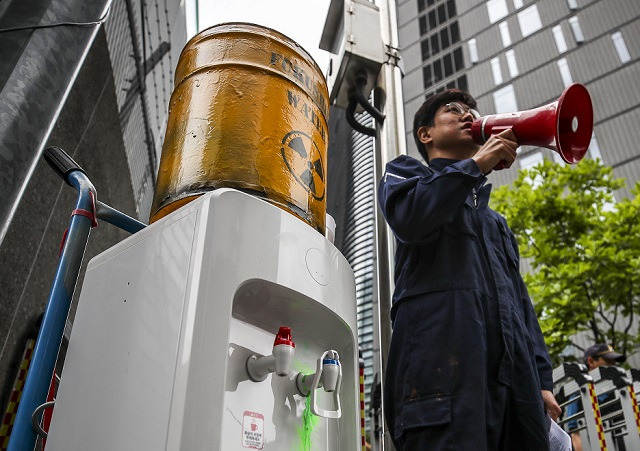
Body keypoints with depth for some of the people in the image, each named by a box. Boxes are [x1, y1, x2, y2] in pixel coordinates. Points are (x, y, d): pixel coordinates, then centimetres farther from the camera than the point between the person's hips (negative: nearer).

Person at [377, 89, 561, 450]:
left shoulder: (495, 219, 35)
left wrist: (542, 379, 12)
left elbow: (520, 301, 25)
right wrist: (476, 164, -1)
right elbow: (408, 218, -8)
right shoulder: (407, 172, 19)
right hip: (443, 362, -6)